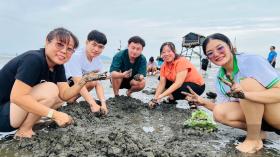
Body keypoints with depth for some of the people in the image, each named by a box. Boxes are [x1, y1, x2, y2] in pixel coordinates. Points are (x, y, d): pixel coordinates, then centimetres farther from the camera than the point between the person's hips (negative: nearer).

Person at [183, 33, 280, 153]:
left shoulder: (251, 61, -19)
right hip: (256, 114, 5)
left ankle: (254, 139, -15)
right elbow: (223, 111, 5)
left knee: (247, 82, -27)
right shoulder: (220, 78, -1)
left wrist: (245, 94, -42)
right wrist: (202, 102, -10)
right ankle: (258, 131, 2)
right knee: (219, 112, -16)